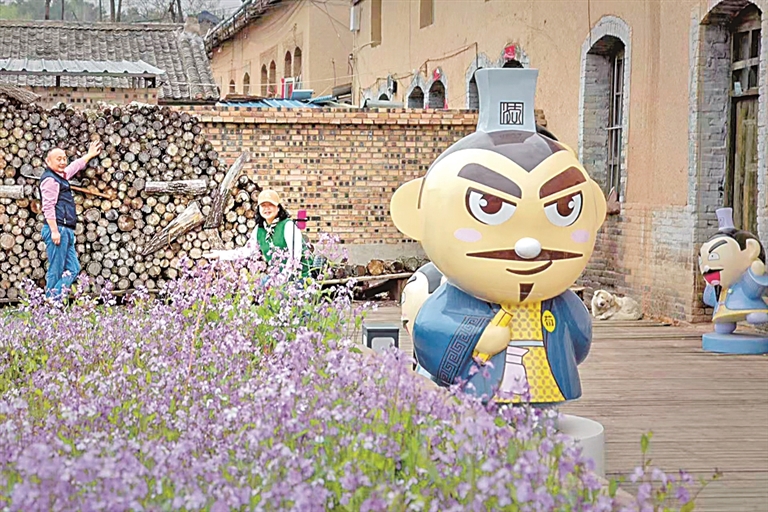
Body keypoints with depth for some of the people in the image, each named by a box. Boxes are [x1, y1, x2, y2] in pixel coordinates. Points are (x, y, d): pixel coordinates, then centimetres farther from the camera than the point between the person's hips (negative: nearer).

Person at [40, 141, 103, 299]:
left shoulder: (60, 176, 21)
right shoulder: (50, 179, -9)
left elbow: (76, 166, 42)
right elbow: (48, 207, -17)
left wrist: (89, 155, 54)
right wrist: (54, 231, -22)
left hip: (66, 232, 10)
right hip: (57, 229, -10)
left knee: (73, 269, 6)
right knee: (56, 271, -10)